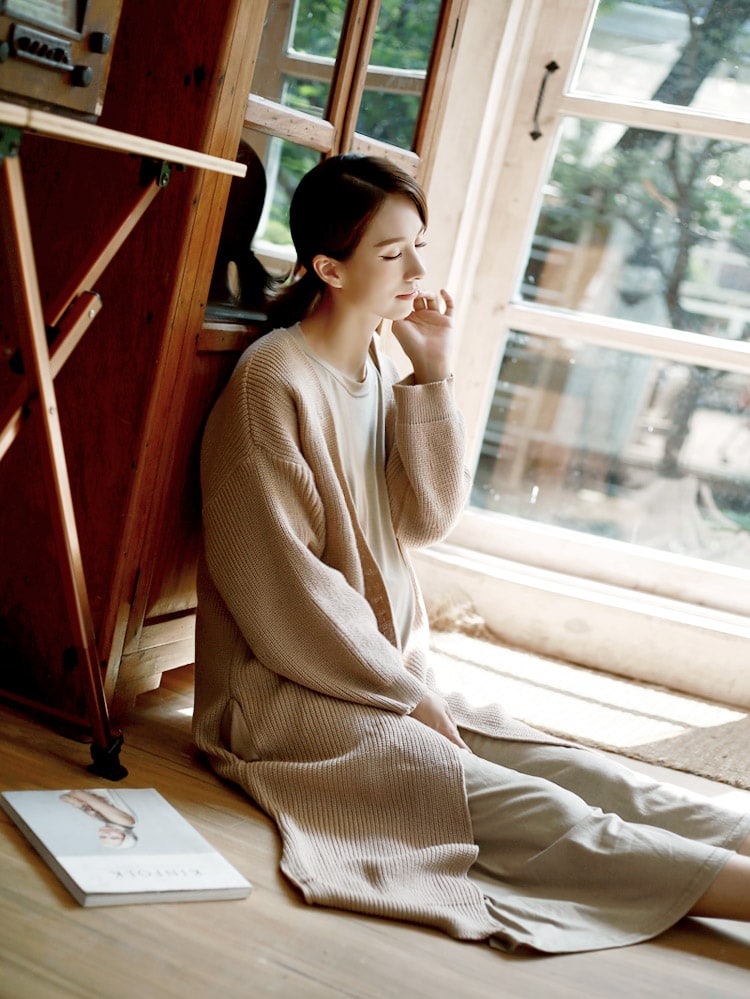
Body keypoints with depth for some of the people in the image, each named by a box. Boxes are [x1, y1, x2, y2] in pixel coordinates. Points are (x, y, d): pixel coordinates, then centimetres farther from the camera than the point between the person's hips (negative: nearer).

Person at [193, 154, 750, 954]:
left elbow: (427, 519, 5)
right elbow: (280, 585, -17)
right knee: (531, 811, -23)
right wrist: (408, 696, -13)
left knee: (584, 773, -10)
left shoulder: (378, 369, 11)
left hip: (386, 672, 8)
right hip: (290, 696, -8)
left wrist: (433, 375, -3)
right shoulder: (274, 383, -14)